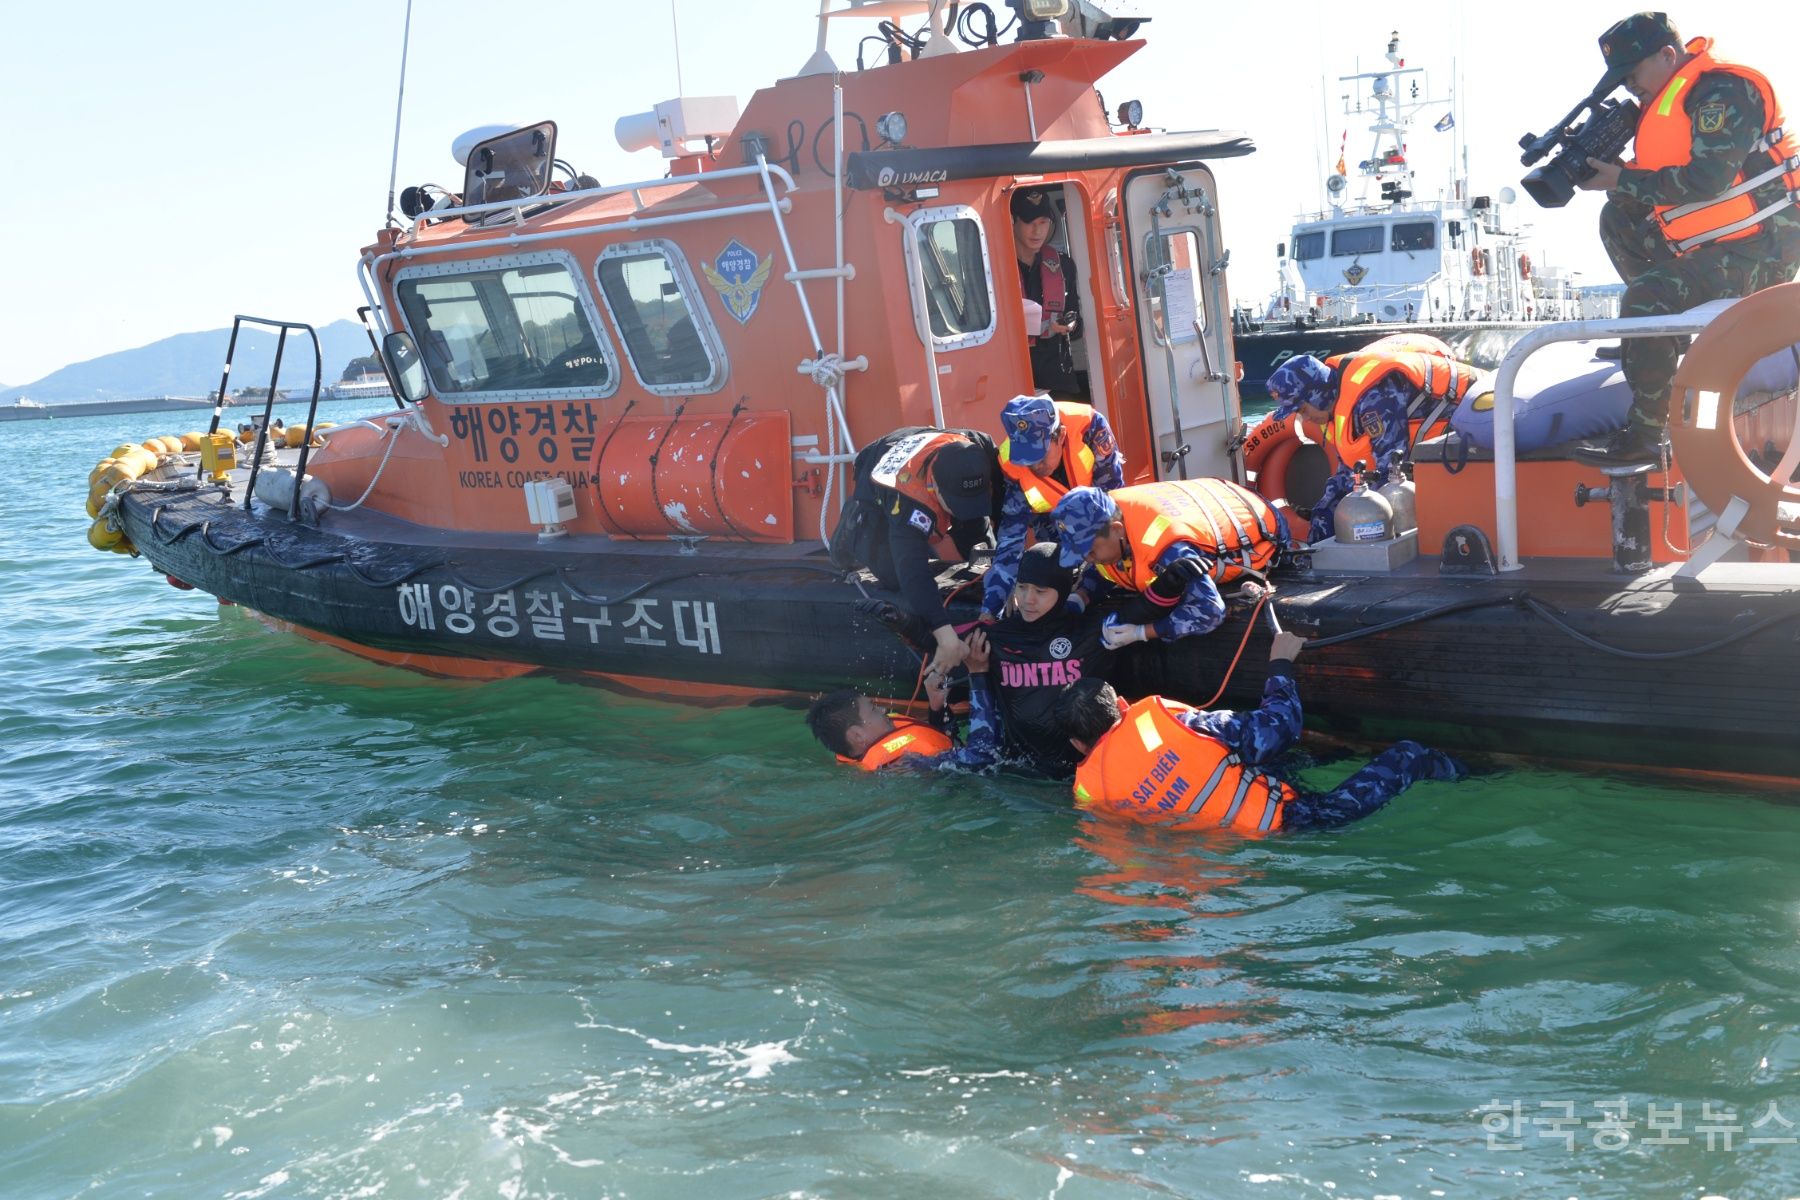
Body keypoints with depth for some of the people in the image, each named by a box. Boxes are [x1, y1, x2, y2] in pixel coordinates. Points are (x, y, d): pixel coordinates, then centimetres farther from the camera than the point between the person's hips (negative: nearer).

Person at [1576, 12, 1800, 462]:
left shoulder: (1722, 89, -16)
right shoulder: (1670, 99, 14)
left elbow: (1708, 179, -26)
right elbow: (1656, 182, 12)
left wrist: (1624, 181, -19)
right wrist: (1608, 167, -7)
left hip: (1759, 250, -10)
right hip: (1713, 240, 10)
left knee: (1644, 301, -25)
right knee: (1619, 219, 11)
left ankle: (1645, 434, -19)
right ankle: (1669, 328, 13)